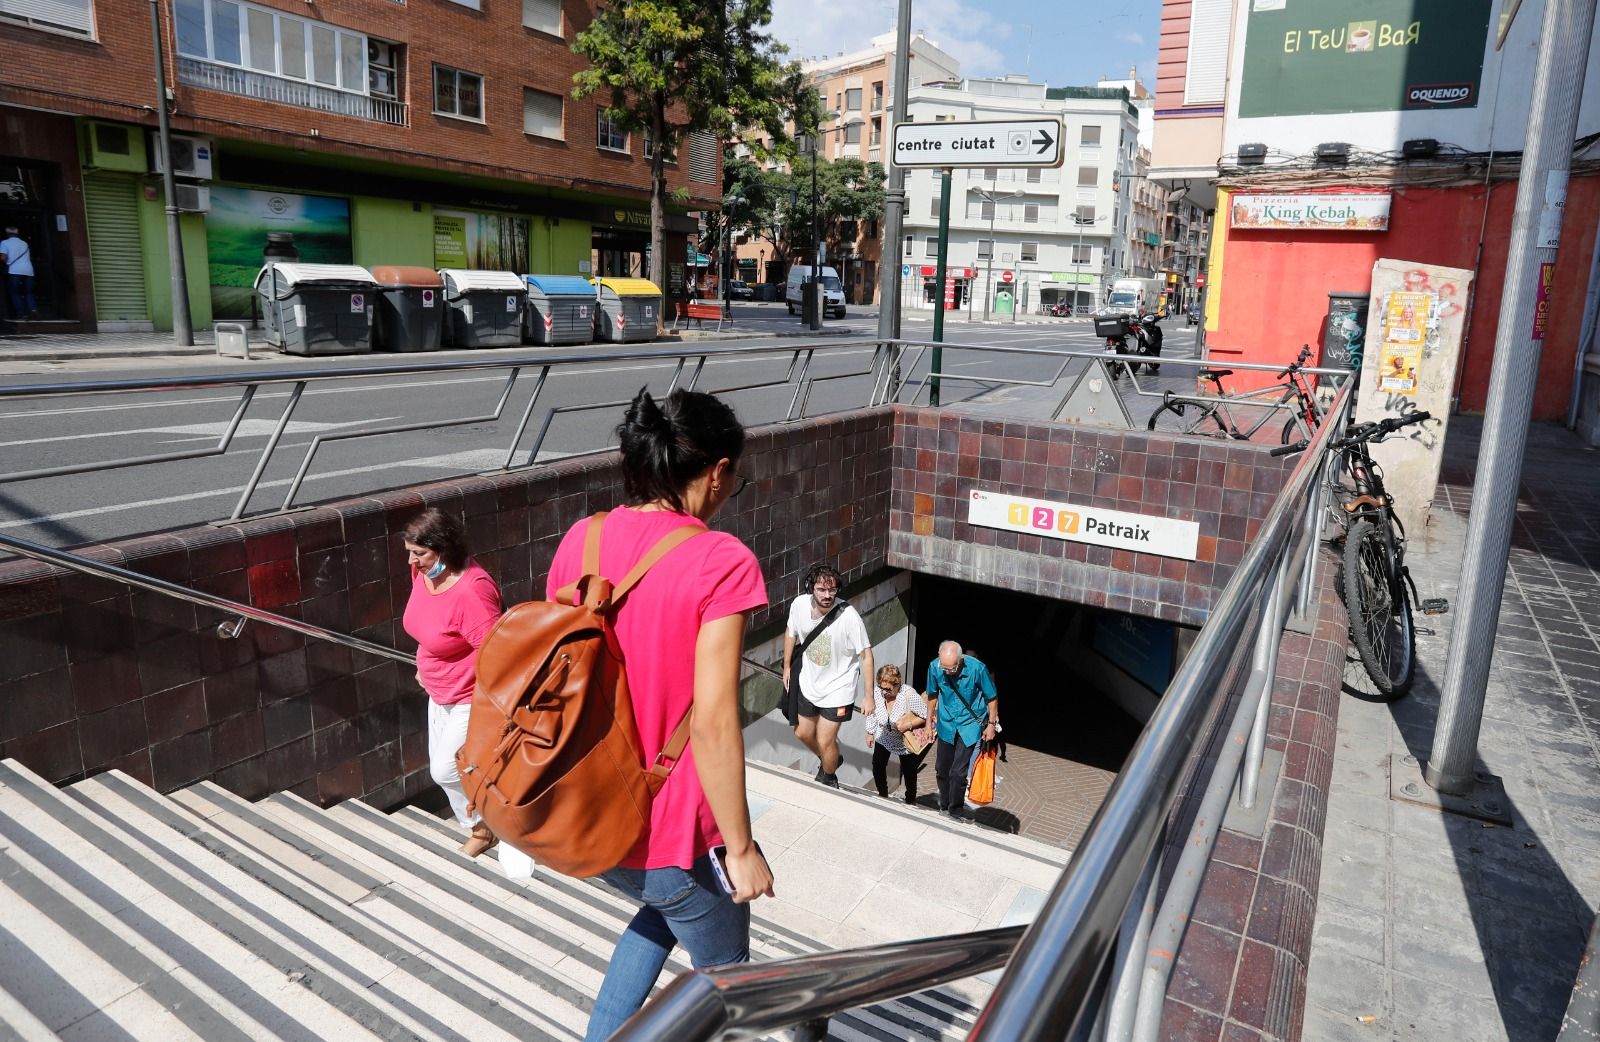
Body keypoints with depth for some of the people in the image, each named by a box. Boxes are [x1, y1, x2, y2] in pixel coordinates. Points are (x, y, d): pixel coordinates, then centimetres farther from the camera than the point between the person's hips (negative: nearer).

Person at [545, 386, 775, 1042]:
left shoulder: (579, 541, -4)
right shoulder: (722, 563, -21)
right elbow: (713, 722, -23)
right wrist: (742, 848, -11)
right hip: (671, 834, -6)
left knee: (661, 911, 36)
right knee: (722, 970, 23)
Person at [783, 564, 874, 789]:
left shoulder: (849, 616, -30)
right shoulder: (799, 605, -18)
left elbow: (866, 655, -21)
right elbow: (790, 633, 4)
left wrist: (869, 697, -17)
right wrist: (787, 666, 14)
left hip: (837, 688, -5)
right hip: (809, 683, 5)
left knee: (825, 741, 4)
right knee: (802, 732, 22)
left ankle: (829, 779, 37)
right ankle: (832, 759, 53)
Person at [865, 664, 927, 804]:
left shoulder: (909, 694, -33)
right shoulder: (877, 692, -21)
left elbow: (926, 715, -24)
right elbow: (873, 713, -1)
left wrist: (908, 725, -33)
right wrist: (870, 732, 7)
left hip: (906, 741, -3)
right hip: (884, 738, 4)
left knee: (909, 771, 8)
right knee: (877, 766, 5)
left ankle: (910, 800, 31)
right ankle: (883, 795, 30)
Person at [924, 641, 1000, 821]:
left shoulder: (977, 669, -26)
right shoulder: (934, 667, -18)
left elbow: (992, 698, -9)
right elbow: (932, 695, 2)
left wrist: (991, 725, -4)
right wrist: (929, 721, 10)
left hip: (970, 724, -3)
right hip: (946, 724, 3)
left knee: (958, 772, -6)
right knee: (941, 769, 11)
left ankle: (956, 812, 14)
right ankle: (944, 807, 33)